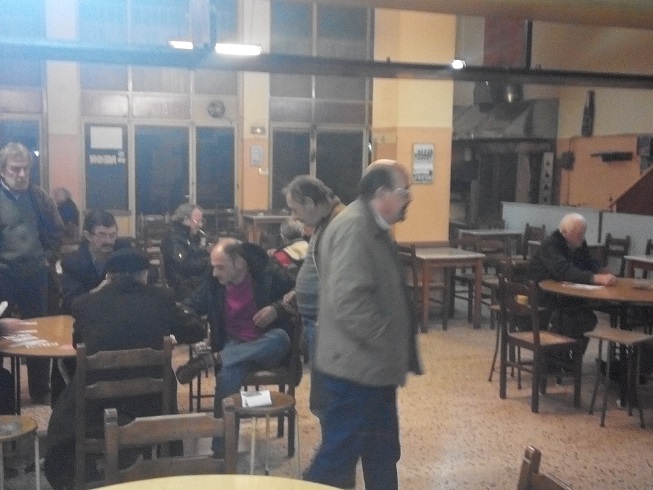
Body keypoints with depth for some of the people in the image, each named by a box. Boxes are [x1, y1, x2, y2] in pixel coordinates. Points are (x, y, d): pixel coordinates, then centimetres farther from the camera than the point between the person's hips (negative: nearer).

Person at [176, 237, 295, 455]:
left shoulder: (269, 274, -10)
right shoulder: (213, 282, 0)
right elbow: (190, 307, 8)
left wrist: (277, 309, -20)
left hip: (267, 347, -1)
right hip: (235, 347, 1)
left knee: (281, 338, -38)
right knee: (227, 374, -33)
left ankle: (208, 360, -34)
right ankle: (221, 450, -24)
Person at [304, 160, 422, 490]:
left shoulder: (371, 227, 13)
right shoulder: (353, 228, -21)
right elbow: (349, 301, -29)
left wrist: (396, 348, 16)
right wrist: (390, 342, -18)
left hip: (371, 366, 11)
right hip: (356, 366, -11)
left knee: (382, 453, 19)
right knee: (338, 455, 0)